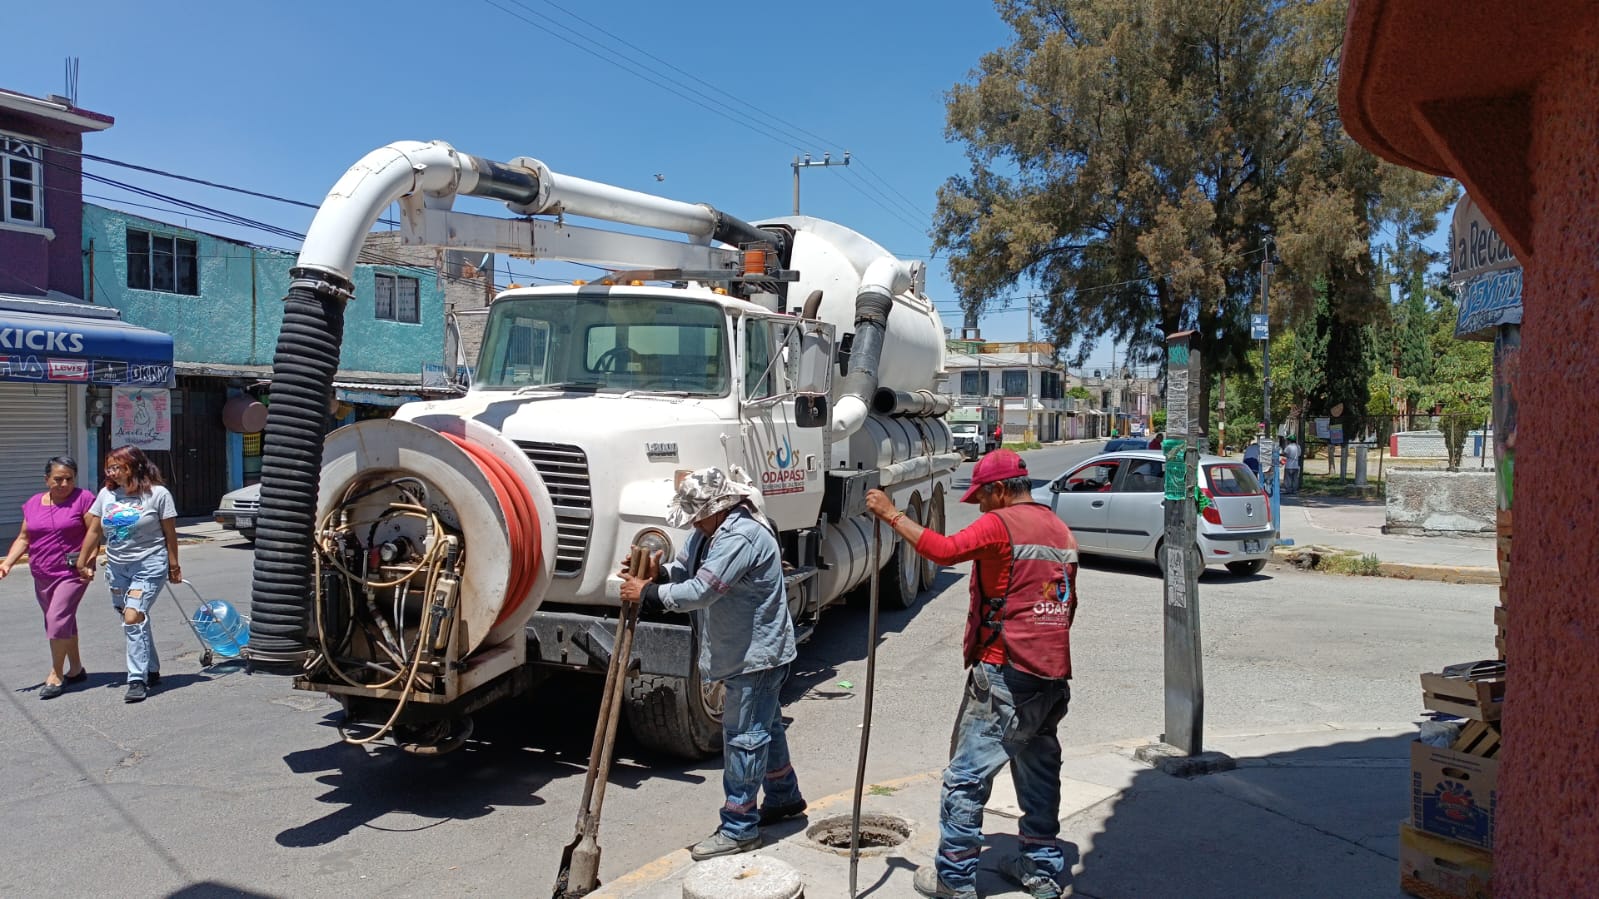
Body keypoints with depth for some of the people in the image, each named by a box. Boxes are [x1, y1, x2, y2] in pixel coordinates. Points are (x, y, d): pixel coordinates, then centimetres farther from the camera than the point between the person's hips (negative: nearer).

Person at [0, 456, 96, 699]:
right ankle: (76, 669, 27)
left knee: (57, 619, -14)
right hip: (42, 576, 6)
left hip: (73, 573, -6)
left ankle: (56, 675, -3)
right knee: (64, 622, 15)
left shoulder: (83, 499, -6)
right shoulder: (33, 504, 10)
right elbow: (24, 538, 13)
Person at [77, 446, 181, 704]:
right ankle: (151, 671, 28)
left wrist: (174, 567, -1)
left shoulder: (158, 494, -8)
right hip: (117, 567, 6)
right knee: (137, 621, 13)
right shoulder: (106, 494, 6)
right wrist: (82, 564, 14)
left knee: (134, 618, -16)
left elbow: (170, 534, -3)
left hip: (149, 566, -6)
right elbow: (94, 531, 13)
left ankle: (137, 680, -12)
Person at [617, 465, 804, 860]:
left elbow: (700, 591, -31)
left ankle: (739, 830, 8)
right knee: (765, 725, 23)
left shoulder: (741, 536, -27)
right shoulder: (713, 529, 6)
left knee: (743, 735, -3)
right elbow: (685, 569, 10)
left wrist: (647, 593, -21)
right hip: (752, 650, 11)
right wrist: (658, 572, -12)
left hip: (757, 653, -11)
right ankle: (784, 797, 41)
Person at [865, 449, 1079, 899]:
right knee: (1039, 771, 18)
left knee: (967, 776, 0)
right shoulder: (1061, 530, 15)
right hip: (1054, 675, 9)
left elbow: (945, 549, -26)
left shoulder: (1001, 522, -11)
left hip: (1005, 674, -9)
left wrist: (891, 514, -19)